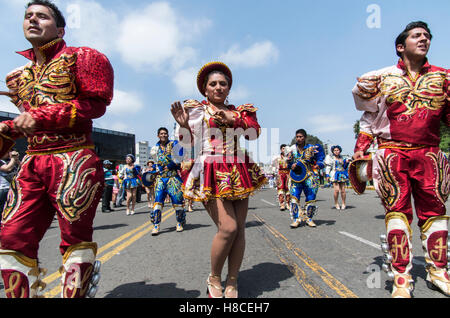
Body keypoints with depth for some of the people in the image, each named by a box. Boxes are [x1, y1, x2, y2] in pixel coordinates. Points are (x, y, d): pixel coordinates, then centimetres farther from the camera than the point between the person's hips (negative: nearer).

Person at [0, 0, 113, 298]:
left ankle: (75, 292, 17)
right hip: (32, 161, 7)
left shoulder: (78, 58, 4)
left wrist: (42, 115, -14)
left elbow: (95, 104, -9)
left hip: (73, 159, -6)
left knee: (75, 237, 1)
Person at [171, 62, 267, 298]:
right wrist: (183, 125, -15)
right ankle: (213, 279, 10)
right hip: (212, 173, -4)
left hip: (238, 172, 5)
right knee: (228, 227, -14)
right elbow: (190, 149, 2)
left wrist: (234, 119, -10)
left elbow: (255, 132, 2)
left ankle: (232, 283, 16)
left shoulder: (237, 111, 18)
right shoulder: (196, 109, 6)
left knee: (240, 228, 0)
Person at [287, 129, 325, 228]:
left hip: (310, 177, -1)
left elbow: (321, 160, 1)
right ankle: (296, 219, 1)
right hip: (296, 177, 1)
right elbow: (288, 162, 17)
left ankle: (308, 218, 22)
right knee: (294, 197, -9)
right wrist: (292, 165, -4)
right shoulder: (293, 149, 7)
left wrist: (318, 165, -21)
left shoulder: (312, 148, 0)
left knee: (310, 198, 3)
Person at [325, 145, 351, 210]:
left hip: (342, 175, 4)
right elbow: (328, 167, -1)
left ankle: (343, 204, 13)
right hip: (334, 175, -4)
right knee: (336, 190, -15)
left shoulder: (341, 158, 16)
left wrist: (346, 162, 5)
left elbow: (344, 167, 24)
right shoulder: (331, 157, 3)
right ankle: (336, 203, 1)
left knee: (343, 190, -1)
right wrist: (327, 175, -9)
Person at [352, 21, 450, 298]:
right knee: (397, 210, -2)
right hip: (392, 153, -2)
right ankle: (402, 278, 5)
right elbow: (370, 118, 9)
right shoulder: (383, 78, 9)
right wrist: (360, 149, 2)